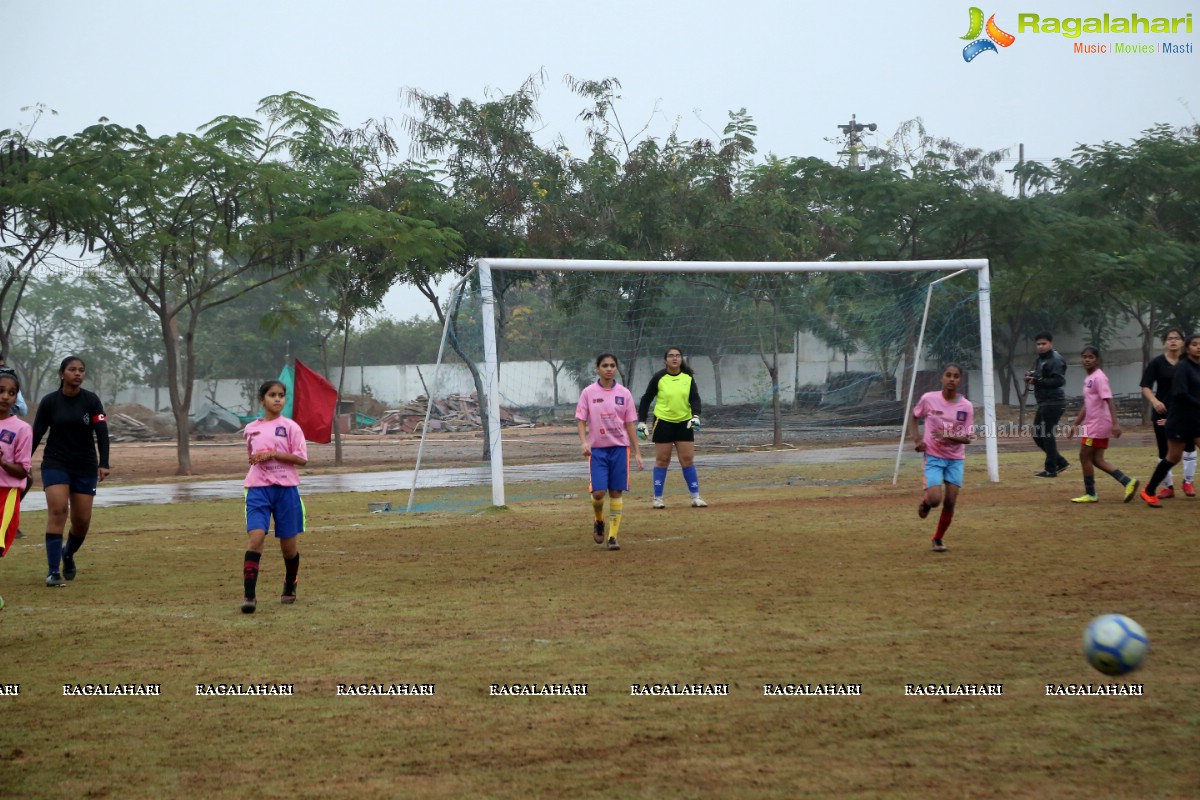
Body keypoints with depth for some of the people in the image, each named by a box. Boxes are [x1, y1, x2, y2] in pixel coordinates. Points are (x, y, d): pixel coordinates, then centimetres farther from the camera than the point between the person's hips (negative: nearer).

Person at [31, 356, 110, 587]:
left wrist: (103, 464, -21)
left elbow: (101, 433, -10)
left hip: (85, 467, 1)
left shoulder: (92, 401, -3)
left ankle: (68, 555, 33)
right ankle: (53, 572, -16)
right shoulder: (49, 401, -2)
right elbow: (36, 434, 1)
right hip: (55, 464, -1)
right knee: (57, 512, -17)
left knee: (82, 520, 1)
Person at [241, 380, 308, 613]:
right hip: (258, 488, 1)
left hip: (286, 488, -1)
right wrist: (256, 460, 9)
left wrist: (273, 454, -16)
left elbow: (302, 459, -8)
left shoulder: (290, 427, -1)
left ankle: (289, 588, 32)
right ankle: (249, 595, -17)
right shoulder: (251, 429, 11)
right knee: (256, 537, -17)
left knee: (288, 544, 7)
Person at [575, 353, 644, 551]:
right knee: (598, 492, -11)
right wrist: (584, 442, -16)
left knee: (616, 492, 0)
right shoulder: (588, 393, 0)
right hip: (597, 449, -1)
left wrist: (637, 453, 4)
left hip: (620, 448, 1)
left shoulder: (624, 393, 4)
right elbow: (582, 422, 2)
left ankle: (613, 535, 8)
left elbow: (630, 425, 7)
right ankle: (599, 521, 20)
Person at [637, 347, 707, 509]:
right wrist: (641, 421, -4)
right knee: (662, 460, 2)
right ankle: (657, 498, 10)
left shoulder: (688, 378, 2)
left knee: (688, 459, 2)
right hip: (663, 423, -2)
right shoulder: (658, 378, -5)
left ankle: (696, 497, 8)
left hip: (684, 423, 2)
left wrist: (695, 416, -20)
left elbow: (695, 398, -3)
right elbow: (646, 399, 0)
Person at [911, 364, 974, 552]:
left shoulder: (966, 406, -8)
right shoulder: (928, 399, -10)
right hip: (933, 456, -2)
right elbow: (914, 416, 9)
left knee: (950, 502, -1)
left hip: (956, 459, 2)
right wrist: (917, 439, -4)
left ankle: (938, 539, 20)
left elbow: (967, 438, -7)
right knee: (935, 499, -17)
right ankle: (925, 501, 21)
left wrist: (949, 436, -26)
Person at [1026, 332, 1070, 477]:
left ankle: (1051, 469, -2)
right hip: (1044, 403, 10)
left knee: (1047, 434, -8)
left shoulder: (1055, 360, -11)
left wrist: (1038, 381, -27)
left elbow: (1059, 381, -21)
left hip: (1054, 402, -10)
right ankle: (1059, 461, 22)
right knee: (1038, 435, 12)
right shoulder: (1040, 360, 18)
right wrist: (1031, 378, 1)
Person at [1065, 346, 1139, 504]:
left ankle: (1090, 494, 6)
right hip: (1092, 423, 9)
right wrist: (1076, 425, 25)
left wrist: (1115, 423, -30)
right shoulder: (1088, 378, 15)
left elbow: (1109, 401, -22)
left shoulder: (1099, 377, -13)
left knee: (1085, 456, -2)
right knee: (1097, 459, 8)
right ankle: (1128, 482, 6)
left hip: (1098, 424, -9)